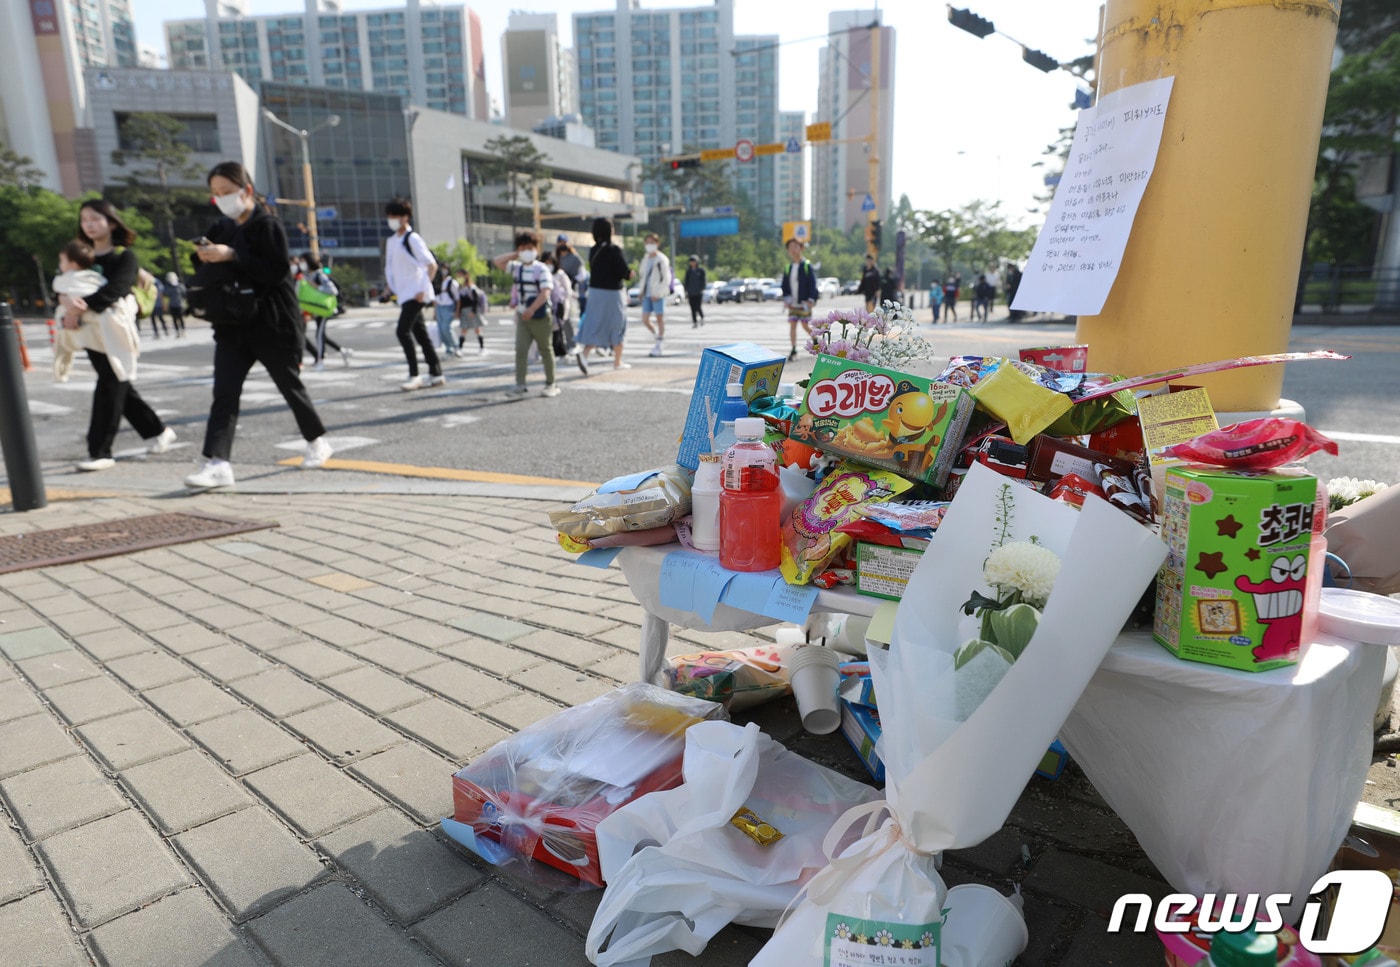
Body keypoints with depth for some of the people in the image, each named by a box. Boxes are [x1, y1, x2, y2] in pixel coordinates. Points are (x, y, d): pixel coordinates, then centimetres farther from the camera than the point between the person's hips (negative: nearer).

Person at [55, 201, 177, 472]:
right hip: (90, 331, 6)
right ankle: (157, 431, 26)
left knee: (109, 388, -8)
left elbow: (115, 289, -16)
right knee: (120, 387, 11)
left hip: (115, 329, -6)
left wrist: (82, 306, -26)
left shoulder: (125, 255, -1)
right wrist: (66, 300, -16)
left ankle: (100, 452, -6)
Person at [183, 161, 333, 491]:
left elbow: (277, 272, -20)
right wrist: (203, 256, -3)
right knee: (224, 393, -6)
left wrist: (231, 256, -25)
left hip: (273, 325, -6)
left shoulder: (268, 226, -9)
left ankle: (317, 441, 30)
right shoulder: (222, 229, 12)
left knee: (290, 386, 9)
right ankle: (217, 464, -11)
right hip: (233, 327, 6)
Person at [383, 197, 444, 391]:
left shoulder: (412, 239, -10)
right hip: (404, 295, 9)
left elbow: (432, 265, -15)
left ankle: (414, 375, -9)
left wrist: (423, 289, -18)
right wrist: (394, 289, 14)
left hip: (415, 294, -9)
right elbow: (390, 268, 23)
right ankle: (436, 373, 17)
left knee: (403, 331, -15)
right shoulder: (391, 241, 14)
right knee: (420, 333, 10)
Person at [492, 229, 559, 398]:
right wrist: (514, 255, 4)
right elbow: (497, 261, 13)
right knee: (520, 350, -4)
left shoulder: (542, 269, -10)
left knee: (546, 350, 6)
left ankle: (550, 384, 15)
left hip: (540, 316, -5)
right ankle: (520, 385, -5)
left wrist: (531, 309, -29)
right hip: (522, 316, 5)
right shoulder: (516, 267, 9)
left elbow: (545, 292, -20)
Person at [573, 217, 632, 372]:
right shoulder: (614, 250, -14)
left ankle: (583, 352, -18)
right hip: (612, 293, -5)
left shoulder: (593, 251, 6)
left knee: (594, 325, 6)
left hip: (595, 290, 5)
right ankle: (617, 361, 18)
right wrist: (630, 273, 5)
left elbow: (593, 271, 12)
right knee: (617, 327, 9)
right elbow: (624, 272, -18)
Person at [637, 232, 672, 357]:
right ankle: (658, 335, 26)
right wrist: (642, 291, 10)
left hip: (658, 295, -7)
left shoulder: (662, 259, -7)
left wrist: (658, 294, -16)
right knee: (645, 320, 4)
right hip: (647, 294, 7)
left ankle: (658, 346, 5)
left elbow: (666, 278, -11)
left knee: (660, 319, 0)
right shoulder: (645, 258, 13)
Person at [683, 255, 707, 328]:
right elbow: (686, 281, 12)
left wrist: (702, 290, -11)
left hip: (698, 292, -3)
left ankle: (702, 317, 19)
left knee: (698, 307, -10)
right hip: (691, 293, 3)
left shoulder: (701, 271, 1)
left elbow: (703, 281, -1)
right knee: (693, 308, -1)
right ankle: (695, 323, 3)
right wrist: (686, 291, 7)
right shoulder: (688, 271, 10)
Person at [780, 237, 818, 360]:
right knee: (792, 325, -2)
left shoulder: (807, 266, -4)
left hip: (804, 303, -4)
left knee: (806, 325, -1)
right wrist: (786, 298, -1)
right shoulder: (788, 268, 9)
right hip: (792, 303, 4)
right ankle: (793, 350, 1)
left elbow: (812, 284, -7)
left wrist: (810, 300, -16)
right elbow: (784, 285, 13)